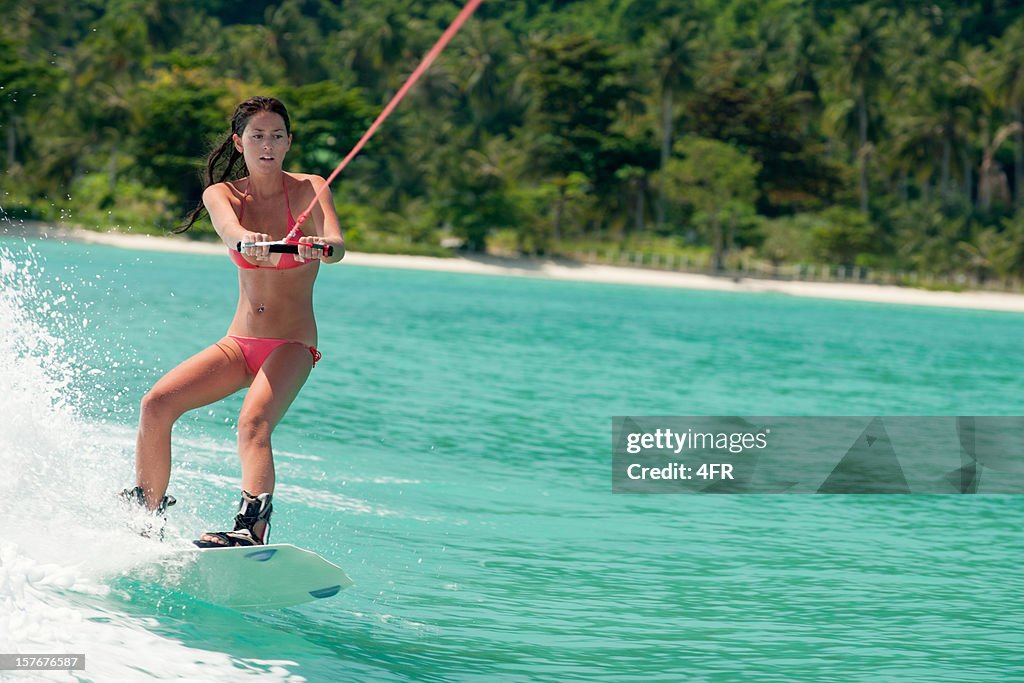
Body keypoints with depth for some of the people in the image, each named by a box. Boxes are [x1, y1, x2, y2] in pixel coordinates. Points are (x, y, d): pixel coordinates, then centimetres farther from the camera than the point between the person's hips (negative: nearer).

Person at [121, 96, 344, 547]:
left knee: (253, 423, -31)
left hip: (292, 345, -4)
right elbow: (230, 230, -21)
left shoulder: (309, 189, -2)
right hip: (239, 342, 4)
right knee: (157, 404, -15)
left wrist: (322, 248, -47)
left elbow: (337, 246, -21)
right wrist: (250, 242, -47)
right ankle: (146, 519, -3)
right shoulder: (222, 194, 3)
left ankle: (251, 527, -50)